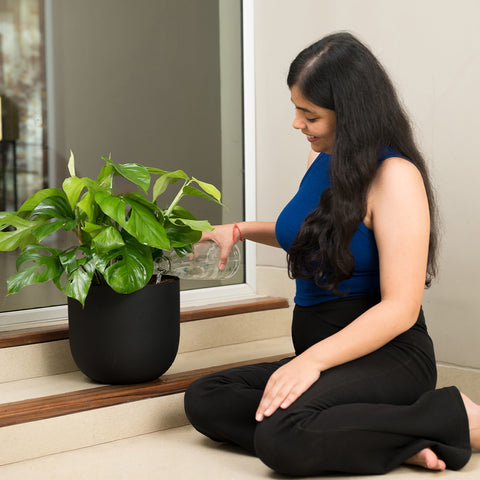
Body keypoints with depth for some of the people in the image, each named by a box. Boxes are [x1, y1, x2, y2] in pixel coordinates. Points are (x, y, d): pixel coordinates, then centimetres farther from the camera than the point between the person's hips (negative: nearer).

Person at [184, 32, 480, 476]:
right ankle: (391, 440, -18)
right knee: (203, 400, -12)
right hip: (323, 353, 9)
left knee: (282, 439, -34)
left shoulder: (395, 176, -15)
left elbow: (400, 309, -21)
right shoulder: (322, 158, 11)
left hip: (385, 356, -9)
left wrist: (313, 359, -27)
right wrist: (241, 230, 21)